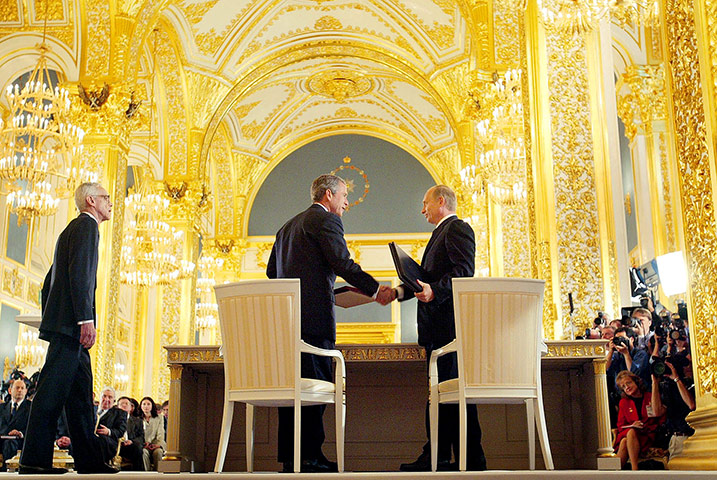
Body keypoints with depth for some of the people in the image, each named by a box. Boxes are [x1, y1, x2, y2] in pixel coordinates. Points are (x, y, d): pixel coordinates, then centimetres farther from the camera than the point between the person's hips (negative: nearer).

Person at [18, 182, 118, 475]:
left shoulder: (73, 229, 26)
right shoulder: (86, 225, -3)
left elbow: (48, 283, 27)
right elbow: (79, 273, -18)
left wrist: (51, 323, 24)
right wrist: (86, 319, -23)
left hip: (65, 327, 10)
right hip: (70, 322, -10)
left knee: (81, 393, 8)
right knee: (53, 390, -10)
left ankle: (89, 459, 10)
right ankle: (34, 460, -8)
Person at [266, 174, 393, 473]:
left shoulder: (287, 226, 25)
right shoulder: (326, 220, -2)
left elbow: (272, 271, 24)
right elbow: (343, 264, -13)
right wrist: (376, 290, -9)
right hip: (313, 314, -9)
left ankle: (290, 457, 10)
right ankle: (311, 456, -7)